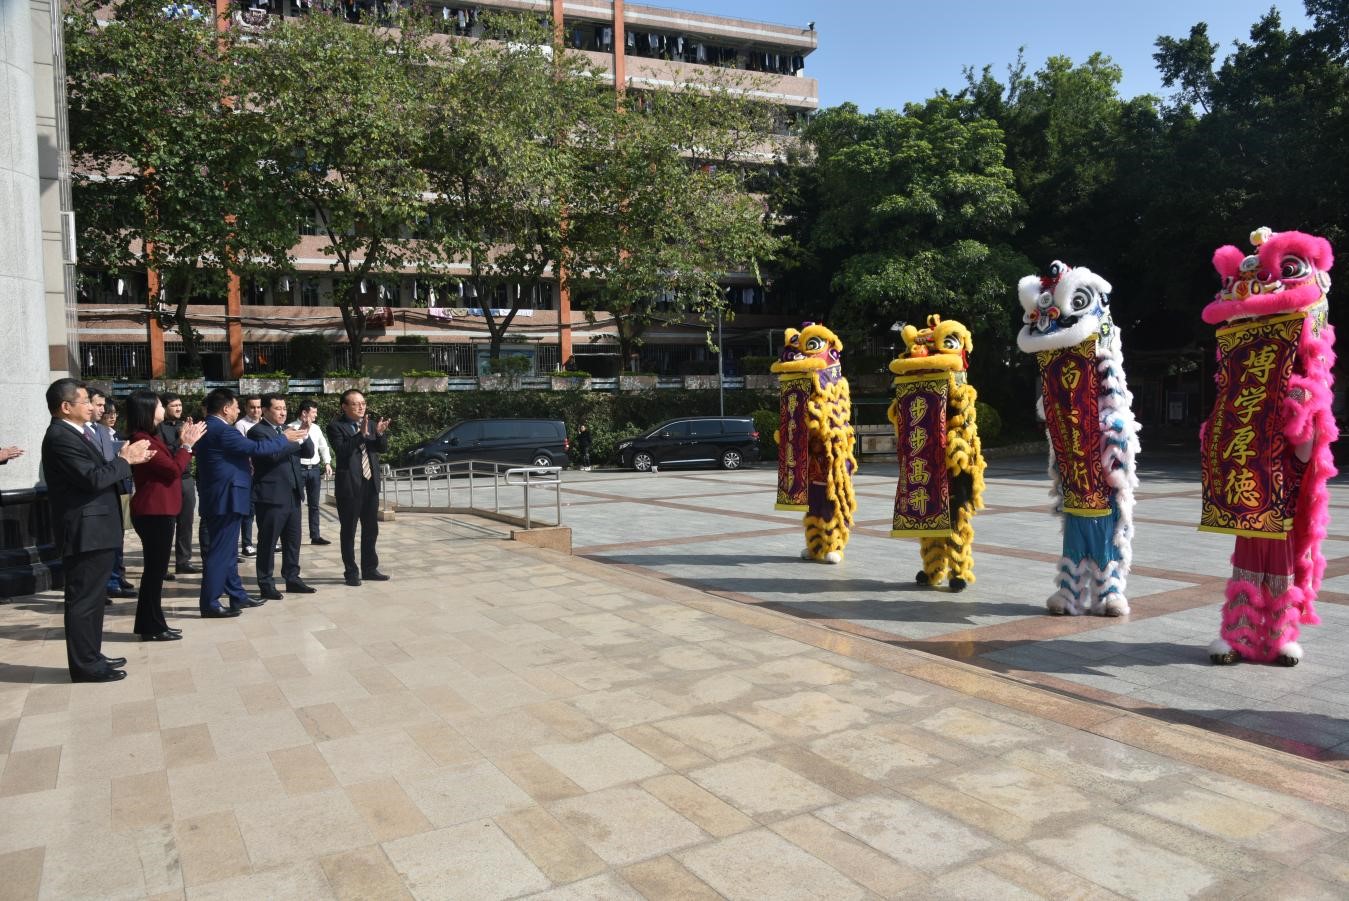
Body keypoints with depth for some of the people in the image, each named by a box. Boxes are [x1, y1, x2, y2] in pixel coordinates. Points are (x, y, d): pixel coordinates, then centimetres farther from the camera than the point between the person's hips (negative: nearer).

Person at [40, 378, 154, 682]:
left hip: (93, 530, 11)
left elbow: (95, 473, 13)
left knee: (92, 597, 17)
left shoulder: (73, 434, 14)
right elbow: (93, 479, -25)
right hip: (84, 532, -11)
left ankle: (91, 656, 27)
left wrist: (126, 459, 3)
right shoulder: (61, 437, -18)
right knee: (83, 599, -2)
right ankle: (85, 665, 5)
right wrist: (124, 459, -12)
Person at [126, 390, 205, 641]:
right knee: (155, 569, -4)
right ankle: (152, 627, 2)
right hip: (154, 512, -10)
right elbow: (173, 469, -19)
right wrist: (187, 444, -8)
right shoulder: (142, 439, -16)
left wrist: (183, 442, 8)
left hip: (159, 511, 10)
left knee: (155, 569, 14)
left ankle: (152, 624, 20)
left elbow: (170, 466, 16)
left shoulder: (150, 437, 16)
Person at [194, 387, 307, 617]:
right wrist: (284, 438, -6)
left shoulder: (207, 428, 14)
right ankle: (209, 605, -2)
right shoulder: (222, 430, -18)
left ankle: (237, 596, 25)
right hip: (225, 499, -11)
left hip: (217, 499, 11)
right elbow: (256, 448, -19)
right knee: (220, 552, -6)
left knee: (228, 552, 16)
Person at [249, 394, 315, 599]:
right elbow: (273, 454, -22)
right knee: (268, 542, 2)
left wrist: (305, 436, -8)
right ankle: (266, 584, 9)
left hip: (293, 494, 7)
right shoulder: (257, 431, -7)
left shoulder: (288, 430, 15)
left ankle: (292, 578, 22)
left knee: (293, 540, 12)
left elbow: (309, 452, 9)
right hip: (271, 495, -7)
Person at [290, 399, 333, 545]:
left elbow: (323, 447, 18)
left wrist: (327, 463, 6)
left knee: (314, 505, 11)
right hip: (299, 469, -6)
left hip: (315, 469, 6)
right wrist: (303, 429, -25)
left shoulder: (316, 429, 12)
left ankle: (315, 536, 18)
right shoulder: (292, 427, -8)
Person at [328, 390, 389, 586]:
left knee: (371, 529, 12)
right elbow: (341, 450, -20)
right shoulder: (336, 427, -6)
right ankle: (351, 572, 11)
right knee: (348, 530, 3)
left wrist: (380, 433, -16)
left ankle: (370, 568, 22)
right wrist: (361, 434, -27)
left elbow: (383, 448, 4)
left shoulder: (370, 425, 11)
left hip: (371, 483, 6)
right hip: (349, 484, -6)